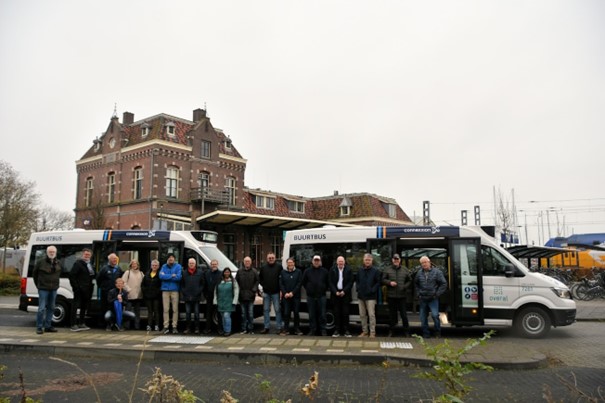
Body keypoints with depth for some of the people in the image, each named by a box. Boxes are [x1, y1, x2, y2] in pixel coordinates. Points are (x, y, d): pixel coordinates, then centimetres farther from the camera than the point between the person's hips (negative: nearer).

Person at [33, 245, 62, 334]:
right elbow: (35, 273, 5)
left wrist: (55, 283, 13)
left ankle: (48, 326, 18)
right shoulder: (41, 262, -6)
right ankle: (39, 327, 1)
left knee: (51, 308, 10)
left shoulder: (58, 263, 8)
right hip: (43, 289, -5)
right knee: (42, 308, -8)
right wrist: (38, 284, 8)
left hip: (53, 289, 5)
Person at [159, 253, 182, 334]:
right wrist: (172, 276, -11)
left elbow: (179, 277, -14)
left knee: (175, 309, 0)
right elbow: (161, 276, -7)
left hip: (175, 290, -2)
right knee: (166, 309, 2)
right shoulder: (164, 266, 10)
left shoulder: (178, 266, 1)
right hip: (165, 289, 2)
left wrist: (166, 276, -9)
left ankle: (174, 326, 6)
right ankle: (166, 326, 7)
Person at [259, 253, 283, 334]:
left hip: (276, 292, -3)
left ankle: (279, 327, 6)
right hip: (266, 292, 3)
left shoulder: (279, 266, -4)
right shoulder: (263, 267, 6)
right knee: (266, 310, 8)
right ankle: (266, 327, 15)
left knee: (277, 310, 0)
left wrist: (280, 287, -5)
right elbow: (260, 278, 16)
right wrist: (263, 285, 6)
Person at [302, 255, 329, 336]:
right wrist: (308, 289, 5)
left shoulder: (324, 271, 3)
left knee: (322, 314, 1)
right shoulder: (307, 271, 4)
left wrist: (324, 290, 2)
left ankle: (323, 330, 10)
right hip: (310, 296, 1)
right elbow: (304, 282, 11)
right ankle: (312, 330, 15)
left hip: (321, 296, -1)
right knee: (312, 314, 6)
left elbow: (327, 283, 9)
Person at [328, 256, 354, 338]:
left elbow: (350, 282, -1)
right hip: (335, 294, 1)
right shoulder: (332, 270, 4)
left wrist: (344, 291, -11)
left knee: (345, 312, 0)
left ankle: (346, 331, 7)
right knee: (336, 313, 3)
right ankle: (337, 330, 8)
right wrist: (335, 292, -10)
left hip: (345, 294, -1)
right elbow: (331, 282, 2)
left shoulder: (349, 270, 2)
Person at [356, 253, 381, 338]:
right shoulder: (360, 270, 10)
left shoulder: (375, 271, -3)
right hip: (361, 296, 5)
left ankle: (372, 332, 1)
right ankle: (364, 331, 20)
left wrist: (372, 290, -13)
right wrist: (358, 289, 3)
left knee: (371, 315, -7)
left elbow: (378, 282, -3)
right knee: (362, 315, 10)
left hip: (371, 296, -5)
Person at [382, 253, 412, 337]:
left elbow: (409, 281, 11)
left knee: (404, 314, 1)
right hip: (391, 296, 0)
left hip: (402, 296, 0)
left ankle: (406, 331, 11)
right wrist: (389, 282, -12)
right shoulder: (387, 270, 5)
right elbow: (383, 280, 5)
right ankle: (391, 331, 18)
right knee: (392, 314, 8)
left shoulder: (405, 270, 7)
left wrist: (405, 287, -5)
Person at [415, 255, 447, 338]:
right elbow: (416, 284, 24)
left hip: (433, 299, -4)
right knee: (423, 318, 6)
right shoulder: (419, 273, 8)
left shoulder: (437, 272, -3)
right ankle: (426, 334, 18)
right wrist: (418, 293, 13)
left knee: (435, 315, -15)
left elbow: (444, 284, -2)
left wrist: (437, 294, -6)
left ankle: (438, 332, 5)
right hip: (422, 299, 4)